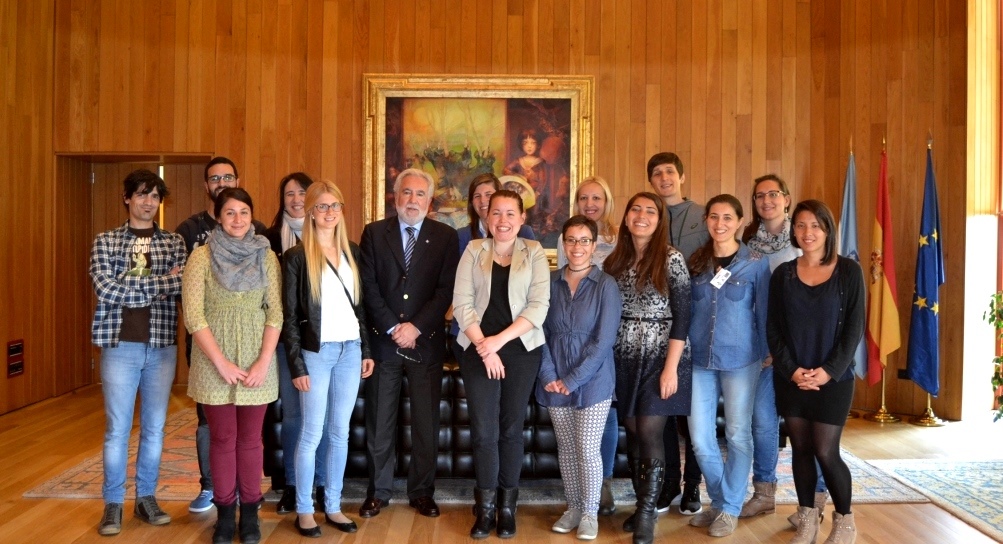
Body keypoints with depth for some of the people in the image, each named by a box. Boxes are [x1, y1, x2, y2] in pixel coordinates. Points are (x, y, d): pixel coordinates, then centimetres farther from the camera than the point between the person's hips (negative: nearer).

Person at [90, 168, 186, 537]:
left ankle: (146, 498, 24)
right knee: (117, 429, 5)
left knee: (155, 428, 10)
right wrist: (161, 282, -11)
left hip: (162, 347, 2)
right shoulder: (106, 242, 3)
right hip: (120, 346, -1)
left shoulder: (174, 243, 7)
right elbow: (107, 290, -12)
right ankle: (113, 503, 18)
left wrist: (131, 288, -15)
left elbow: (182, 286, -7)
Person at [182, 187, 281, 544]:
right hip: (214, 362, -1)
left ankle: (250, 513, 20)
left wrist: (263, 363, -9)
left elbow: (275, 312, 0)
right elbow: (193, 316, -7)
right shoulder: (202, 256, -3)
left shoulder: (266, 257, 3)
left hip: (256, 360, 1)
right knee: (222, 439, 7)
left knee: (250, 439, 8)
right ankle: (225, 513, 20)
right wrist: (221, 362, -13)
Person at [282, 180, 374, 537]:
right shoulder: (297, 256, -5)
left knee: (340, 432, 10)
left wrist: (366, 350, 10)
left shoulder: (352, 251, 9)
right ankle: (304, 510, 16)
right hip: (317, 352, -4)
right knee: (312, 433, 2)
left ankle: (333, 506, 21)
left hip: (350, 350, 5)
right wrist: (296, 365, -11)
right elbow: (290, 316, -7)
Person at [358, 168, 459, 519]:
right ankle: (378, 491, 20)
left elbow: (446, 290, -3)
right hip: (383, 341, 0)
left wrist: (416, 327, -12)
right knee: (379, 422, 7)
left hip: (426, 342, 0)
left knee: (426, 422, 7)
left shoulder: (445, 236, 4)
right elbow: (368, 286, -1)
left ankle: (422, 492, 20)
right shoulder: (374, 233, 5)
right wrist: (393, 327, -10)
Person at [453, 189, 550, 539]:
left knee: (511, 428, 8)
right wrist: (485, 348, -11)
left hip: (521, 350, 0)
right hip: (478, 351, 0)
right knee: (483, 429, 0)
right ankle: (485, 508, 14)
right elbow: (462, 303, -1)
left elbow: (539, 306, -6)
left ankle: (507, 506, 20)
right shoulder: (474, 251, 5)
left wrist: (500, 339, -14)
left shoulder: (534, 253, 3)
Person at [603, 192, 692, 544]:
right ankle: (643, 504, 24)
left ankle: (647, 514, 7)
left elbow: (682, 316, -10)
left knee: (649, 431, -6)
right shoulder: (615, 260, 6)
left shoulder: (671, 259, -7)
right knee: (633, 432, 9)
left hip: (660, 356, -4)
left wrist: (671, 367, -15)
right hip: (625, 358, 4)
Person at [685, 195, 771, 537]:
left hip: (740, 358, -3)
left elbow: (763, 312, 0)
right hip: (700, 358, 3)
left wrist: (767, 354, 2)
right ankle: (719, 501, 27)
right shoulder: (696, 262, 6)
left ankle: (731, 509, 22)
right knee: (700, 437, 5)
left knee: (737, 434, 7)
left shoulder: (756, 263, -4)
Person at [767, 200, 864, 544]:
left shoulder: (848, 271, -1)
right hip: (790, 379, 3)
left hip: (834, 377, -3)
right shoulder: (783, 274, 5)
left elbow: (854, 327, -5)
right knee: (801, 449, 7)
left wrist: (830, 371, -13)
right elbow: (773, 329, 3)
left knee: (826, 452, -3)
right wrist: (791, 370, -9)